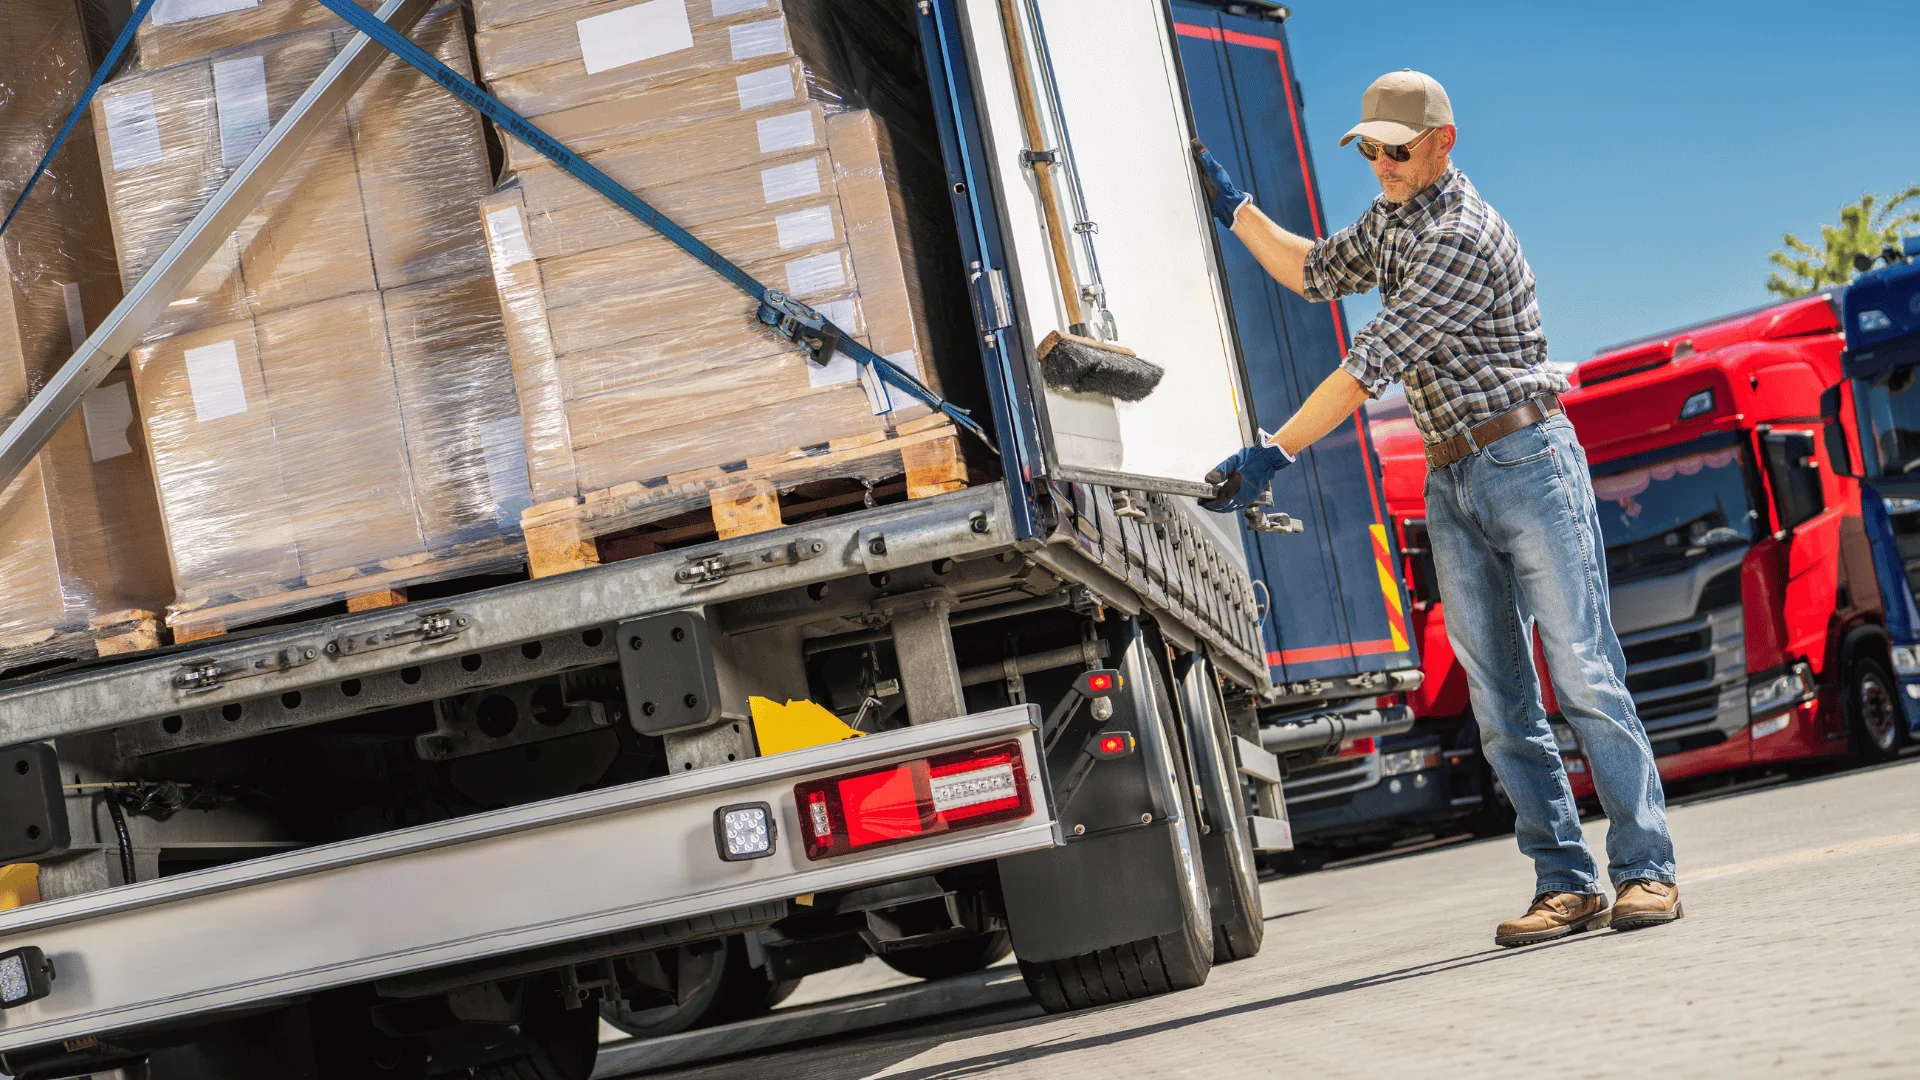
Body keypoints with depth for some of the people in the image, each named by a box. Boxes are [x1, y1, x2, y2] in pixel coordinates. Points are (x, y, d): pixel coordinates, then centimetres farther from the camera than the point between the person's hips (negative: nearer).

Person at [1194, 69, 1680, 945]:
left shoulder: (1465, 237, -16)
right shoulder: (1392, 222, 13)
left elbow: (1373, 362, -20)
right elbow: (1313, 273, 30)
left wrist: (1273, 454, -21)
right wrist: (1232, 207, 21)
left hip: (1527, 462, -8)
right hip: (1450, 485, 8)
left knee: (1583, 676, -8)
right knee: (1500, 703, 2)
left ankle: (1645, 871, -5)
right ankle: (1565, 885, 4)